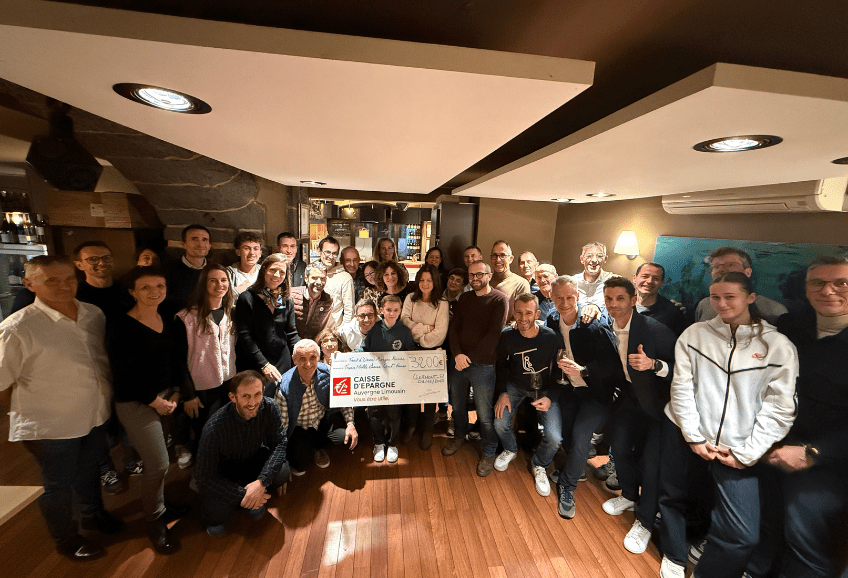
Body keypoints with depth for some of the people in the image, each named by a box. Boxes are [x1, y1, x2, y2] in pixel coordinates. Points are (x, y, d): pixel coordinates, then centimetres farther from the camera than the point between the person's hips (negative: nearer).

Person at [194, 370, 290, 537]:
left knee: (282, 472, -25)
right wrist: (241, 494, -25)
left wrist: (261, 482, -33)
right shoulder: (215, 428, -32)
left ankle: (255, 499, 7)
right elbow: (204, 478, -21)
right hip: (223, 473, -2)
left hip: (254, 462, 2)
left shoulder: (269, 408, -25)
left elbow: (279, 444, -20)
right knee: (218, 514, -23)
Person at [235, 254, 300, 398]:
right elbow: (245, 336, -9)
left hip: (283, 364, 3)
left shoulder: (287, 301, 8)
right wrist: (263, 364, -15)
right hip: (254, 367, -3)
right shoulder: (247, 298, -5)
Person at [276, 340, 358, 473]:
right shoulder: (284, 387, -27)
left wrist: (350, 423, -18)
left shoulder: (326, 372, -20)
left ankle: (317, 446, 15)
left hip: (324, 418, 3)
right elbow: (281, 425, -17)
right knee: (300, 465, -15)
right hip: (299, 427, -2)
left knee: (347, 437, -17)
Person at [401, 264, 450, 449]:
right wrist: (425, 328, -14)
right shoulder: (410, 298, 5)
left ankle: (428, 430, 28)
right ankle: (410, 425, 30)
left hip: (432, 352, -2)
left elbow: (439, 335, -14)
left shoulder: (442, 304, -7)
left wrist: (418, 337, -11)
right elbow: (404, 320, -7)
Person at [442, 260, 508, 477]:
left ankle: (489, 453, 24)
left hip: (483, 364, -5)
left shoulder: (499, 300, -6)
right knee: (457, 405, 17)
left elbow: (494, 335, -13)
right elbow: (453, 327, 6)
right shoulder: (465, 298, 11)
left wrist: (470, 357, -14)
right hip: (458, 360, 5)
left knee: (485, 413, 2)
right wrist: (457, 354, -10)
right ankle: (459, 436, 42)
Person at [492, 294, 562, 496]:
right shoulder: (507, 336, -15)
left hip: (544, 390, -1)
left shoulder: (550, 338, -20)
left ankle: (539, 465, 21)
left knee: (554, 438, -16)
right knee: (499, 422, -18)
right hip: (516, 386, 1)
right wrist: (502, 392, -6)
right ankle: (510, 449, 21)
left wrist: (550, 398, -19)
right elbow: (501, 365, 3)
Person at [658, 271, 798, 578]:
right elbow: (682, 387, -4)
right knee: (671, 498, 15)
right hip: (685, 435, 1)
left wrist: (746, 454, -7)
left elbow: (779, 409, -4)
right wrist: (693, 436, -8)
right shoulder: (695, 334, -1)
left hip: (738, 449, 0)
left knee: (743, 534, -5)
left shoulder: (779, 346, -3)